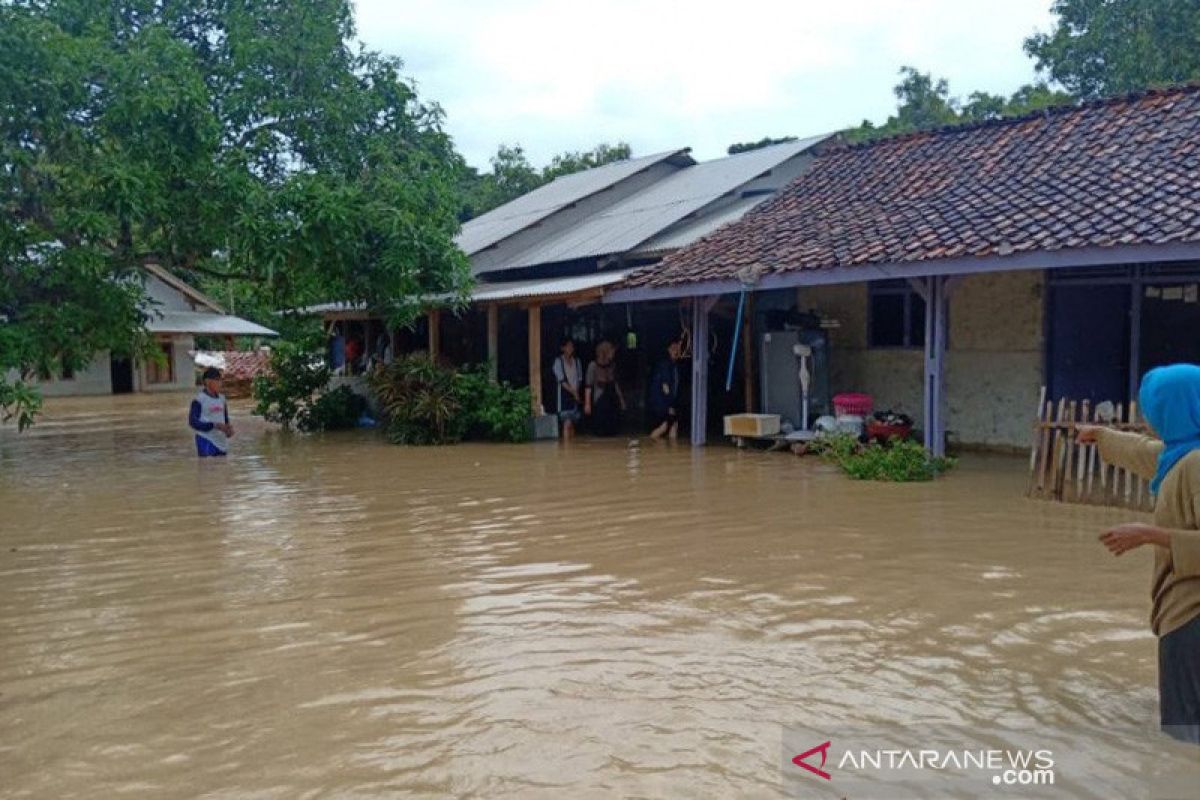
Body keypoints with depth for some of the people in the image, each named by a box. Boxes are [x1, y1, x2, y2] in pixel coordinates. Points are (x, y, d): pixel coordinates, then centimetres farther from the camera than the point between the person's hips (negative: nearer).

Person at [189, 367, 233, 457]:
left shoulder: (222, 399, 10)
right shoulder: (199, 399, -9)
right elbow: (192, 422, -13)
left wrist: (228, 429, -3)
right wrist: (215, 425, -21)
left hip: (221, 443, 6)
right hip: (206, 442, -6)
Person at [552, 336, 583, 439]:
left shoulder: (576, 361, 12)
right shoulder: (558, 361, -3)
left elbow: (579, 379, 9)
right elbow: (562, 381, -9)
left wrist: (577, 392, -6)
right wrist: (573, 392, -13)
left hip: (576, 395, 5)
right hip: (565, 395, -5)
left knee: (573, 423, 6)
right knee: (567, 423, -13)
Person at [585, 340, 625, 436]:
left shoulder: (612, 366, 9)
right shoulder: (593, 366, -7)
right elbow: (588, 386, -9)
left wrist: (621, 399, 18)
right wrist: (587, 403, -13)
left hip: (613, 400, 5)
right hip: (600, 400, -5)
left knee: (614, 429, 2)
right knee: (601, 432, -4)